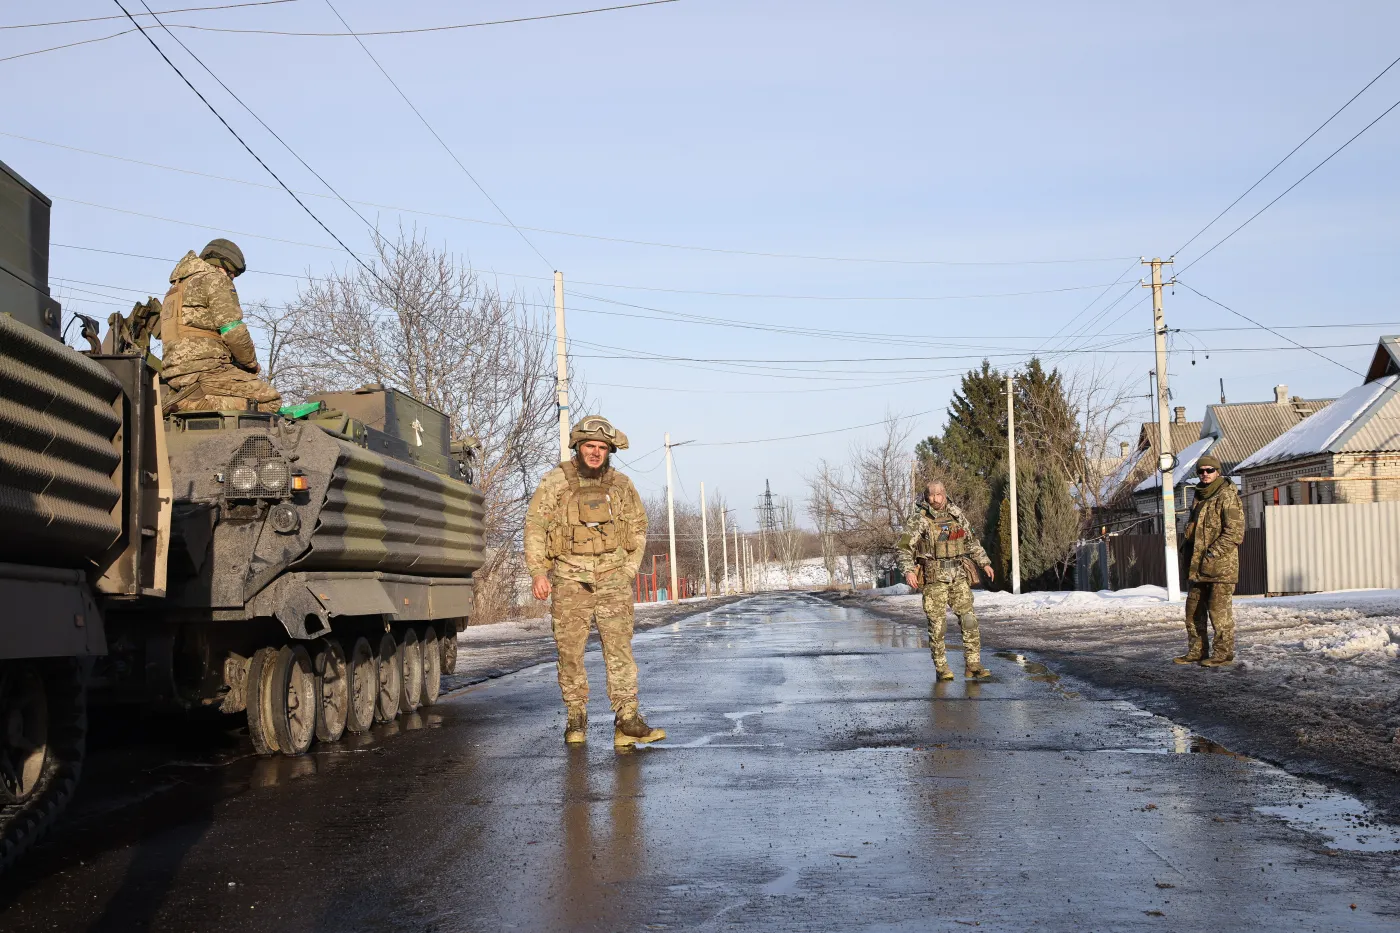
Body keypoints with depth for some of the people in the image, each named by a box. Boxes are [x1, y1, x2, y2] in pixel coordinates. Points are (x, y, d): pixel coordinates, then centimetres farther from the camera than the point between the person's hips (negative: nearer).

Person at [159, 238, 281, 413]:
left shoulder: (176, 290, 29)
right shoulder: (215, 279, 0)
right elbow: (234, 332, -11)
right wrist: (252, 363, 5)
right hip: (206, 370, -9)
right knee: (270, 400, -12)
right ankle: (193, 404, -21)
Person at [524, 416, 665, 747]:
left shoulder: (621, 485, 8)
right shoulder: (554, 482, 1)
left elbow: (638, 529, 18)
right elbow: (535, 527, 1)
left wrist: (629, 570, 9)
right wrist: (538, 572, -8)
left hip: (613, 579, 1)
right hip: (569, 579, -1)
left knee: (619, 648, -7)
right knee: (570, 651, 2)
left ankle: (627, 721, -9)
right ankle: (576, 719, 14)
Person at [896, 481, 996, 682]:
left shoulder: (956, 515, 9)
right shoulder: (919, 519, -6)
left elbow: (972, 541, 22)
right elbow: (905, 546, -12)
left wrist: (984, 562, 20)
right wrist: (908, 570, -26)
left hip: (959, 576, 4)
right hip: (934, 578, -4)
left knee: (969, 619, -1)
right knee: (937, 624, -2)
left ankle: (973, 665, 5)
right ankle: (941, 668, 8)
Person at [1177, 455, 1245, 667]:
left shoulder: (1227, 497, -10)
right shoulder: (1199, 497, 17)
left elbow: (1235, 532, -16)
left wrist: (1212, 554, -19)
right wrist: (1188, 549, 14)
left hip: (1221, 565, -9)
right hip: (1198, 566, 9)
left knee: (1219, 610, -5)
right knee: (1194, 610, 12)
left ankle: (1224, 653, 2)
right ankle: (1196, 651, 20)